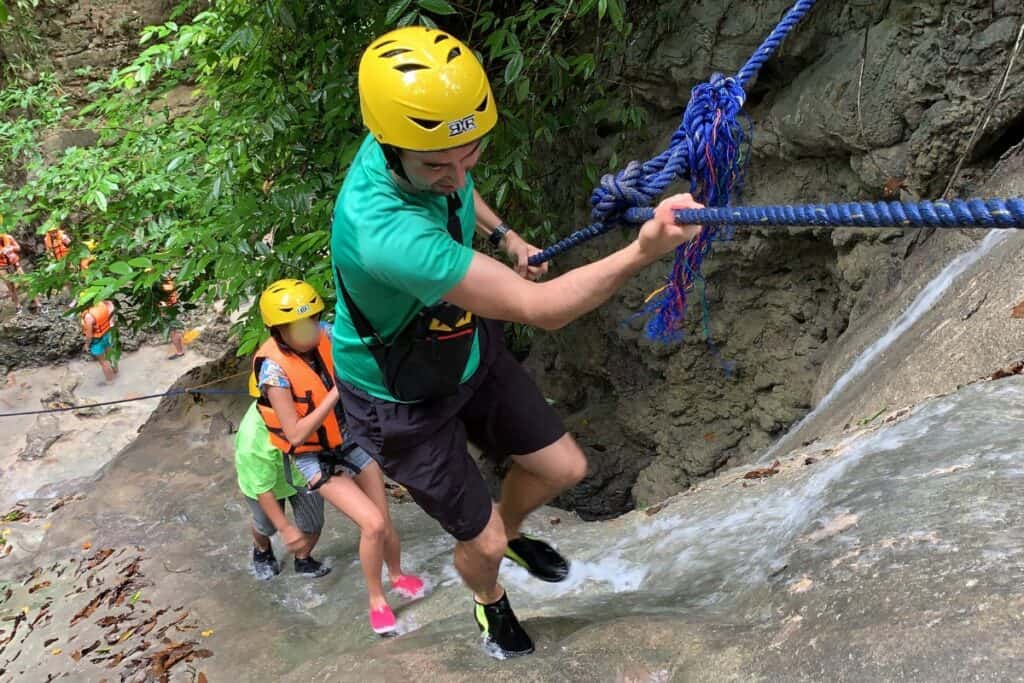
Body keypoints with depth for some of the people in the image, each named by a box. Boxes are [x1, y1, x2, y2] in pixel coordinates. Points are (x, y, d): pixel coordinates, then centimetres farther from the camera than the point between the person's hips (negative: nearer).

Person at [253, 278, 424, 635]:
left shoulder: (324, 338, -13)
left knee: (385, 524, 9)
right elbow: (296, 434, -27)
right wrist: (336, 393, -31)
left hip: (353, 442, 5)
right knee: (372, 524, -16)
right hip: (317, 459, -4)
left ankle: (398, 576, 40)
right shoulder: (274, 369, -25)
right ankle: (376, 599, 7)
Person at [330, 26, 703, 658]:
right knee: (482, 541, 8)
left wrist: (504, 236, -1)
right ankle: (490, 600, 47)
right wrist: (643, 253, -60)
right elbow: (541, 308, -47)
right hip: (401, 402, -7)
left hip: (467, 351, 7)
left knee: (564, 468, 12)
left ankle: (512, 530, 47)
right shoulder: (384, 233, -47)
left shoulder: (429, 152, -20)